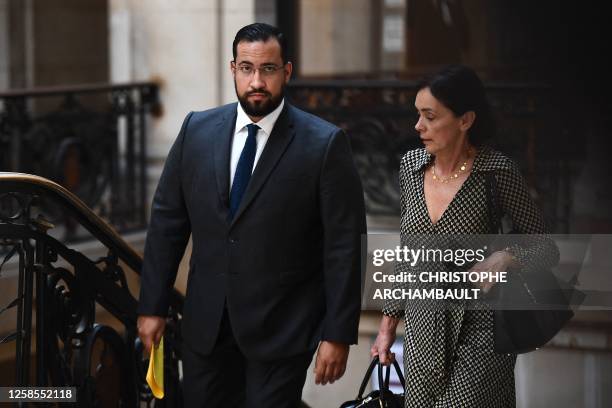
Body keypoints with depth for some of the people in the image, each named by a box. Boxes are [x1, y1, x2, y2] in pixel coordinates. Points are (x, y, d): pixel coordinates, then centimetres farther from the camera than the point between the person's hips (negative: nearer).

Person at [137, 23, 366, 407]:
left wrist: (338, 334, -11)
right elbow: (167, 221, 7)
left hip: (281, 330, -4)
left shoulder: (325, 144, -10)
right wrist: (152, 307, 6)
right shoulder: (197, 130, 3)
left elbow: (344, 246, -9)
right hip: (206, 325, 4)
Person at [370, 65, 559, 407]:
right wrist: (388, 324, 13)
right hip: (422, 331, 5)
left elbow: (547, 249, -3)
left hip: (478, 331, -5)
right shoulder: (412, 165, 4)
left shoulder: (497, 171, -12)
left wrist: (506, 258, -23)